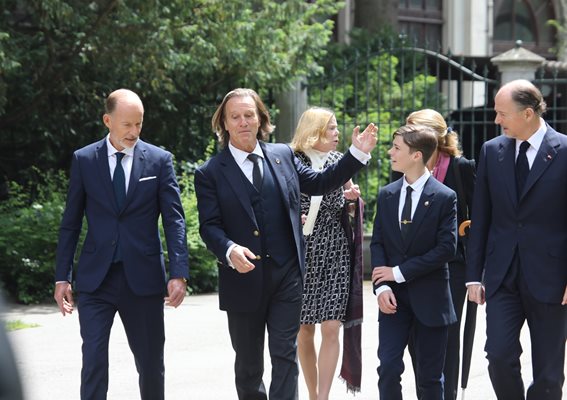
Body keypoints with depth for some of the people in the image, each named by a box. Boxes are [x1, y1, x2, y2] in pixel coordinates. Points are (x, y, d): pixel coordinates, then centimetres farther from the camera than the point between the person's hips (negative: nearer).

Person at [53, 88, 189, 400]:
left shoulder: (159, 160, 3)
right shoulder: (84, 160, 4)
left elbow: (174, 220, -1)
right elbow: (70, 222, 8)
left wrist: (178, 273, -12)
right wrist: (62, 277, 4)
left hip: (143, 278, 0)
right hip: (96, 278, 0)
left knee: (151, 363, 8)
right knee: (93, 360, -9)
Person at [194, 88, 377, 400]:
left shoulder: (283, 155, 8)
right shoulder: (211, 173, -2)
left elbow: (318, 183, 16)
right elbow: (209, 226, -8)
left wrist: (357, 154, 8)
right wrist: (230, 250, -28)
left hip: (287, 276, 1)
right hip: (243, 281, -1)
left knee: (285, 355, -3)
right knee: (248, 364, 11)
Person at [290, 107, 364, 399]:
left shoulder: (340, 161, 9)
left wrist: (352, 197, 1)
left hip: (334, 254, 2)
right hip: (301, 252, -2)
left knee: (331, 328, -8)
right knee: (304, 329, 4)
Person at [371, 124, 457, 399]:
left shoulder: (444, 197, -7)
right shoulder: (386, 195, 7)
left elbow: (446, 248, -13)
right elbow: (377, 243, 6)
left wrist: (400, 272, -13)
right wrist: (382, 286, -10)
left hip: (429, 296, -3)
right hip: (393, 294, 3)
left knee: (430, 376, 4)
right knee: (388, 367, -9)